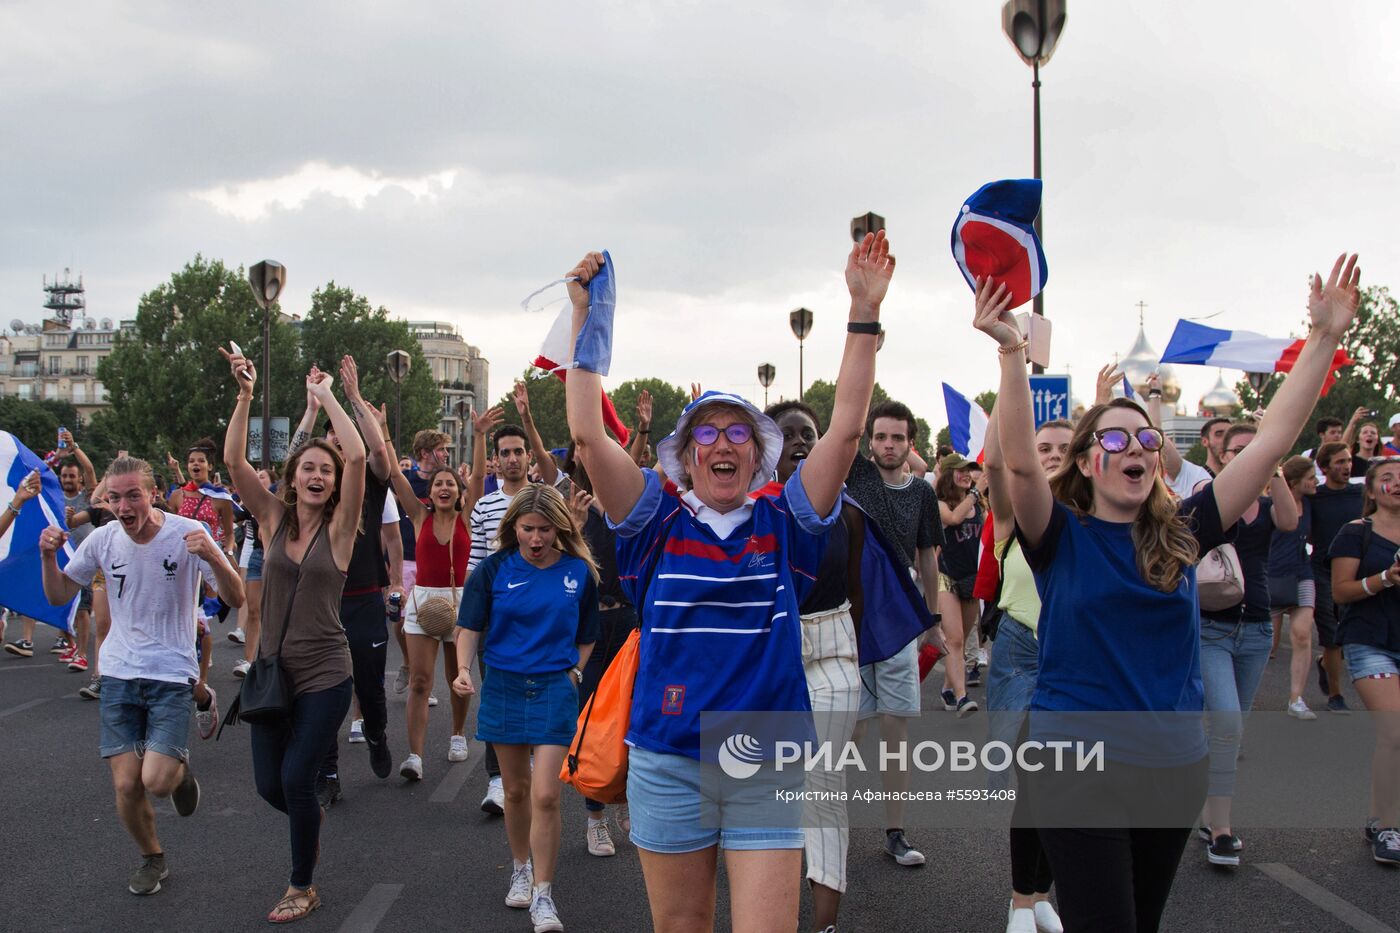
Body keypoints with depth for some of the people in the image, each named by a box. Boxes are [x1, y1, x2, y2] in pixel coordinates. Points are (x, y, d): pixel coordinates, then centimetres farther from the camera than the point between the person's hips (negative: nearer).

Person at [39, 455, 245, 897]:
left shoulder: (186, 533, -12)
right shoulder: (103, 539, -1)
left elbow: (236, 599, -15)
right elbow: (59, 595, 11)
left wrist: (213, 556, -34)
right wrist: (48, 556, -9)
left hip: (172, 674, -3)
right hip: (119, 674, 3)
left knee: (156, 782, -15)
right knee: (126, 785, 1)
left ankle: (180, 768, 22)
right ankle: (152, 858, 28)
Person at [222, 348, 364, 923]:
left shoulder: (338, 528, -5)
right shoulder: (274, 520, 3)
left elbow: (356, 456, -18)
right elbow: (233, 460, -6)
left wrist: (323, 396, -10)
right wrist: (245, 394, -13)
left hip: (324, 675, -3)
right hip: (272, 670, 4)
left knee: (296, 777, -9)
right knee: (269, 784, 8)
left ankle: (303, 887, 13)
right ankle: (309, 817, 45)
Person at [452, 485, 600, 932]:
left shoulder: (579, 572, -2)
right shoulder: (494, 570, -3)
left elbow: (586, 636, 9)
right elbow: (470, 626, -1)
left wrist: (573, 674, -2)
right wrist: (464, 668, -16)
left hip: (555, 688, -1)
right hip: (503, 686, 2)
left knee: (545, 795, -10)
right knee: (516, 790, 13)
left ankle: (543, 894, 1)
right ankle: (521, 870, 35)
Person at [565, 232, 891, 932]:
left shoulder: (782, 524, 3)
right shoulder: (659, 522, 2)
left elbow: (845, 430, -5)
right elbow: (588, 435, -7)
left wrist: (864, 312, -10)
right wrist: (586, 316, -9)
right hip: (668, 764, 1)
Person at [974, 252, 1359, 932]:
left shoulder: (1181, 535, 4)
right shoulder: (1061, 538, -5)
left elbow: (1271, 442, 2)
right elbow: (1020, 461, -23)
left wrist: (1325, 336, -1)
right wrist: (1012, 352, -34)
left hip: (1174, 766, 5)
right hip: (1079, 767, -4)